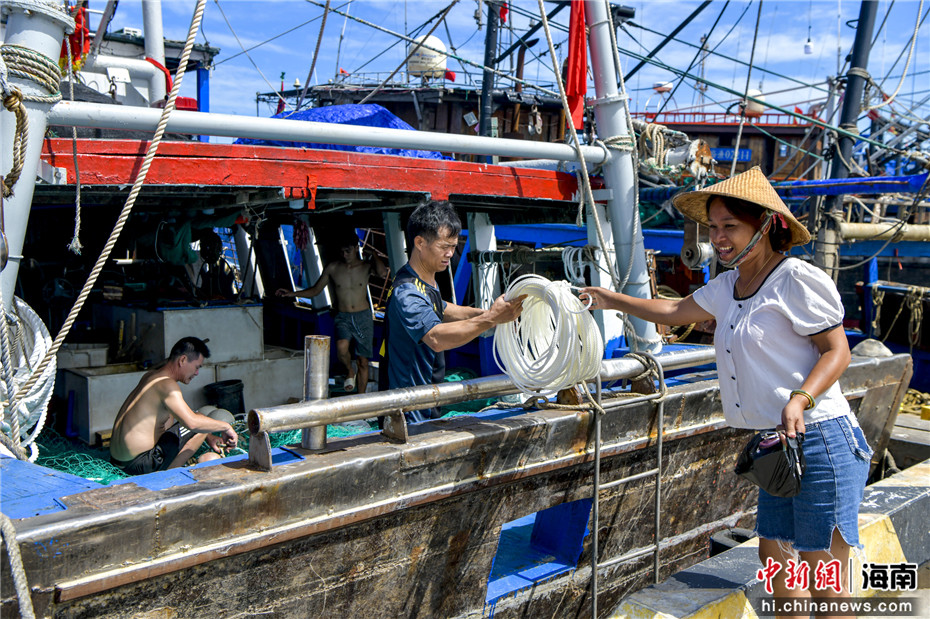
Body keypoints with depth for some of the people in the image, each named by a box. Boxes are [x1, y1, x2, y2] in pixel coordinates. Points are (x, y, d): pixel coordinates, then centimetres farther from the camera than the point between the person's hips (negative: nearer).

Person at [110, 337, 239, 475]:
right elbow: (192, 422, -29)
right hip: (140, 465, -10)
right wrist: (225, 426, -14)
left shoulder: (152, 375, 14)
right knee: (203, 422, -3)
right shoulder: (166, 385, -17)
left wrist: (208, 437, 18)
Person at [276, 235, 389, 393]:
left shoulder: (365, 266, 0)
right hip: (343, 317, 0)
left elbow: (382, 272, -23)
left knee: (363, 361, 3)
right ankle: (350, 370, 2)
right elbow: (315, 290, 12)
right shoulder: (333, 268, 3)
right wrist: (293, 294, 0)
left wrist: (373, 254, -8)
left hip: (363, 317, 0)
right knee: (341, 347, -30)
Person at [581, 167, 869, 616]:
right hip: (778, 446, 9)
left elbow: (837, 351, -12)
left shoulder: (798, 280, -11)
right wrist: (610, 300, 30)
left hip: (820, 440, -9)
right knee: (775, 561, 16)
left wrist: (800, 399, -28)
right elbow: (674, 311, 26)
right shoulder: (729, 286, 14)